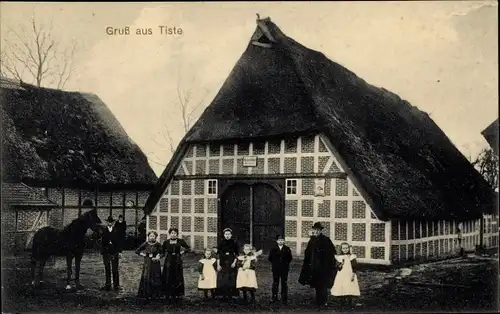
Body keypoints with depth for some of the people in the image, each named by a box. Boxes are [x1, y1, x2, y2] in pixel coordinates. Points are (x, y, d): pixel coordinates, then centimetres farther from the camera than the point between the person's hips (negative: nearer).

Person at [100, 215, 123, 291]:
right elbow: (102, 242, 4)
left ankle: (116, 285, 8)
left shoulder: (116, 231, 0)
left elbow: (119, 242, 1)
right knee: (107, 270, 7)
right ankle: (108, 285, 13)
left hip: (114, 253, -2)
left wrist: (119, 252, -3)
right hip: (106, 252, 2)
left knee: (115, 270, 1)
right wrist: (102, 252, -1)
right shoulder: (104, 231, 5)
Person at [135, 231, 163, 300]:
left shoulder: (157, 244, 0)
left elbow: (162, 253, 4)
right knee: (146, 278, -3)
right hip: (147, 263, 0)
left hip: (155, 263, 0)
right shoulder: (145, 244, 1)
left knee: (155, 278, 0)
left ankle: (155, 294, 8)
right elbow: (137, 251, 9)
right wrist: (142, 254, -2)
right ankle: (147, 294, 3)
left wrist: (159, 257, -13)